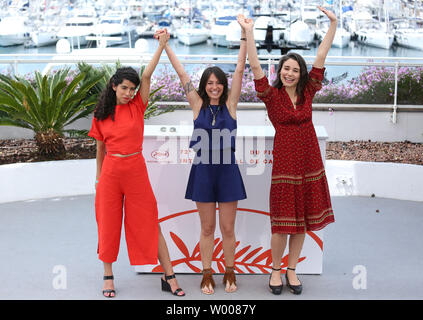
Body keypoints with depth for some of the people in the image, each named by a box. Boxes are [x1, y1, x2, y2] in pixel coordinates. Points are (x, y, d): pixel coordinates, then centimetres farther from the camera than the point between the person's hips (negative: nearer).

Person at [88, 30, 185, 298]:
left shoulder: (137, 107, 1)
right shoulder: (101, 115, 4)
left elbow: (147, 76, -11)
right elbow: (100, 148, 12)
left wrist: (162, 45, -17)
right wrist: (98, 178, 15)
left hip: (136, 170, -1)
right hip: (110, 171, 1)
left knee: (150, 224, 2)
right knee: (108, 225, 7)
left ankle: (169, 276, 7)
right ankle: (108, 277, 22)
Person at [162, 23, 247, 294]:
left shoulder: (230, 104, 3)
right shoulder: (198, 104, 4)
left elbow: (240, 70, 0)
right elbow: (182, 73, 4)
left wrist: (245, 37, -3)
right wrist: (165, 45, 5)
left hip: (228, 171, 0)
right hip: (203, 171, 0)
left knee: (228, 228, 7)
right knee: (207, 229, 9)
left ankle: (230, 273, 21)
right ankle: (207, 274, 19)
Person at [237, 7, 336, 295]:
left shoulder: (307, 92, 6)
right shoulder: (272, 95, -3)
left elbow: (321, 58, 3)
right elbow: (256, 67, -12)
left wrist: (333, 24, 0)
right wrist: (249, 33, -19)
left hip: (309, 162, 4)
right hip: (285, 162, -4)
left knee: (302, 220, 9)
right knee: (283, 222, 0)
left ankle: (292, 270, 23)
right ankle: (276, 270, 18)